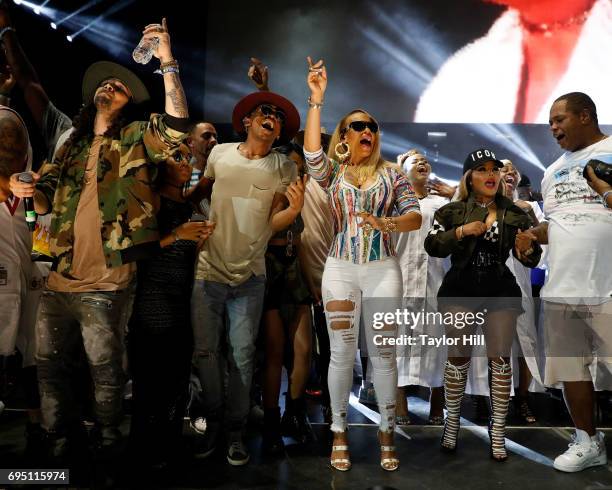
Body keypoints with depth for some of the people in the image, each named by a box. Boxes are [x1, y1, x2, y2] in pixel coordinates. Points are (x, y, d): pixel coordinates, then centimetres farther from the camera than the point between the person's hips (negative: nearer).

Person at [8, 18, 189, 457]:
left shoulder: (136, 140, 1)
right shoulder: (72, 146, 16)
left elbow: (176, 125, -19)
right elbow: (48, 198, 21)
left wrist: (168, 62, -22)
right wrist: (28, 190, -1)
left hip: (106, 283, -6)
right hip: (60, 278, 6)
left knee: (105, 369, 4)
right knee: (49, 363, 15)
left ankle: (107, 445, 25)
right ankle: (57, 439, 34)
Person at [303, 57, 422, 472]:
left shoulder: (392, 174, 8)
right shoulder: (332, 172, 8)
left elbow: (415, 217, 0)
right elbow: (311, 150, -13)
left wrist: (386, 223, -20)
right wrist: (317, 98, -15)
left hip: (383, 270, 0)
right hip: (341, 270, 0)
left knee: (383, 353, 3)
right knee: (342, 352, 3)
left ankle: (387, 434, 16)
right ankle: (340, 434, 16)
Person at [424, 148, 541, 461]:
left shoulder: (514, 214, 3)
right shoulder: (452, 211, 0)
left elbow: (531, 260, 3)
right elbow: (431, 246, -8)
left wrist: (527, 250, -20)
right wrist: (461, 231, -21)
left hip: (501, 294, 1)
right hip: (459, 292, -1)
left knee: (500, 359, 3)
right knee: (458, 358, 6)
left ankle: (498, 430, 16)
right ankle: (452, 420, 23)